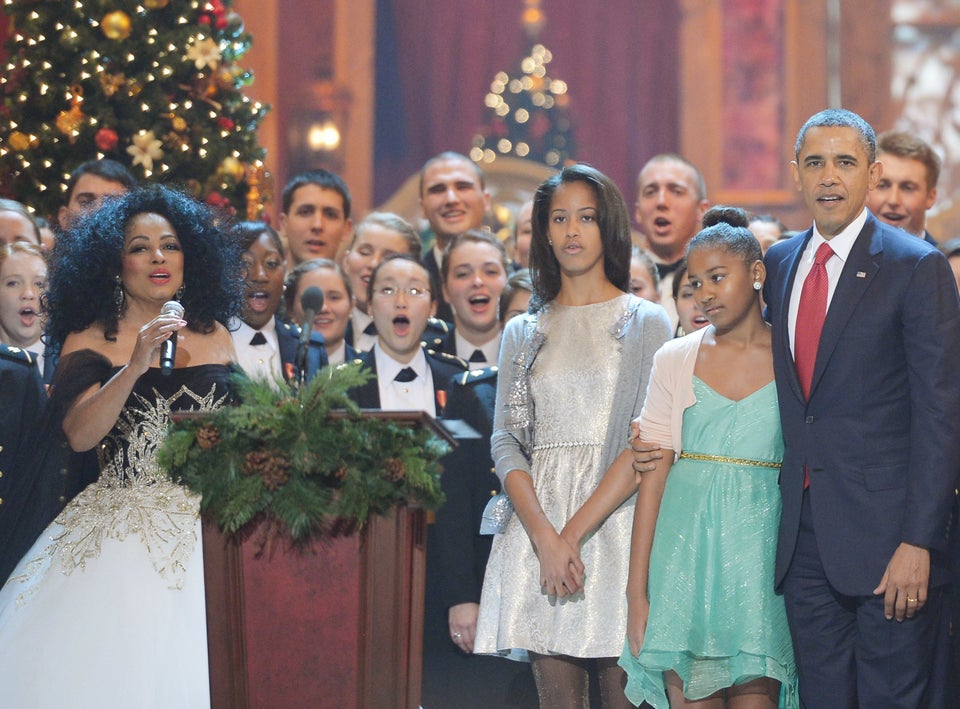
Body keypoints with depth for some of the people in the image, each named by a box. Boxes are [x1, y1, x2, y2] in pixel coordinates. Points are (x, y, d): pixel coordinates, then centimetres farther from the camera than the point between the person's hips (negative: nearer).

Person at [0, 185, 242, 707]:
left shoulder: (215, 336, 11)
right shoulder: (89, 342, 0)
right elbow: (79, 435, -14)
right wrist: (134, 366, -24)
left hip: (210, 527, 3)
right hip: (122, 528, -3)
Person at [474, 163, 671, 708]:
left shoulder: (646, 324, 5)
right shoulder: (523, 333, 15)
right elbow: (506, 443, 6)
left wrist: (576, 532, -14)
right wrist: (545, 536, -11)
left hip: (615, 519, -3)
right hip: (537, 526, 3)